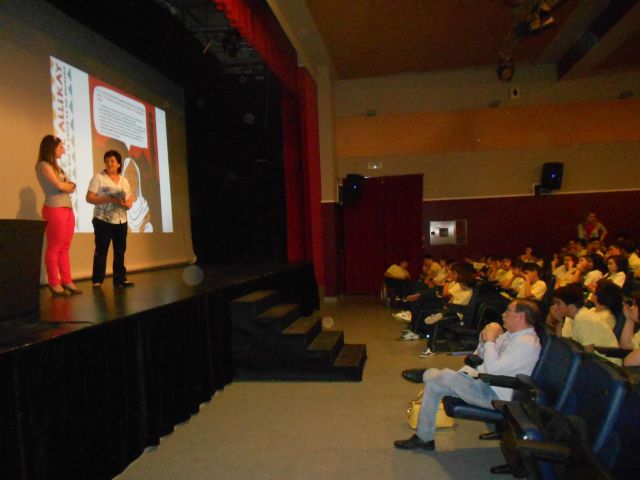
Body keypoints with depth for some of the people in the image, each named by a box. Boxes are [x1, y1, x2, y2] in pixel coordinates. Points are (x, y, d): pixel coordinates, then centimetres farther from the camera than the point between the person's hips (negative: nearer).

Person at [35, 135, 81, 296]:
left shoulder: (56, 166, 21)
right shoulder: (43, 165, -4)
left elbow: (71, 187, 14)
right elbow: (59, 186, -12)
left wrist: (66, 186, -7)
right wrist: (67, 185, 8)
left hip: (68, 208, 8)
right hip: (55, 209, -8)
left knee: (64, 249, 8)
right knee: (54, 248, -4)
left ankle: (66, 281, 11)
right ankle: (54, 283, 1)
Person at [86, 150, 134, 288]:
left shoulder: (124, 180, 13)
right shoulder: (98, 177, 0)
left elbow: (129, 202, 14)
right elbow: (89, 197, -9)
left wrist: (125, 204, -11)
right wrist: (109, 199, -21)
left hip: (121, 221, 5)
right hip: (103, 221, -4)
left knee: (120, 251, 7)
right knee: (101, 250, -2)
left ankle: (120, 279, 14)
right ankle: (97, 280, 5)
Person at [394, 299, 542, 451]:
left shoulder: (527, 343, -18)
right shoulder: (511, 334, 12)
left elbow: (493, 368, -27)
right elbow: (479, 358, 19)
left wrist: (490, 339, -15)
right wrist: (484, 340, -1)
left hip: (495, 395, -10)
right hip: (482, 381, 10)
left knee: (446, 377, -25)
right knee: (431, 374, 1)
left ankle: (423, 438, -7)